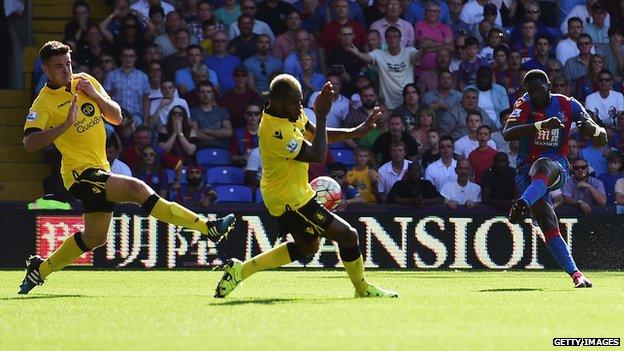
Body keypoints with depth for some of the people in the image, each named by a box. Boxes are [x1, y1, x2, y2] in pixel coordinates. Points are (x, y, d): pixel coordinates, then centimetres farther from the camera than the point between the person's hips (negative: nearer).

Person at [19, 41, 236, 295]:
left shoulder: (85, 81, 8)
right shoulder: (44, 103, -10)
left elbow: (116, 117, 8)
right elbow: (29, 143, -22)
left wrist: (95, 95, -9)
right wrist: (66, 124, -27)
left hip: (99, 169, 8)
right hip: (81, 172, -8)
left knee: (95, 237, 18)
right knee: (138, 189, -26)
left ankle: (40, 269, 33)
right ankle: (209, 228, -32)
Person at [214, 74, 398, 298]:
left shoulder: (292, 114, -1)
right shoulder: (276, 131, -31)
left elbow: (319, 135, 13)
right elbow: (317, 155, -31)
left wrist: (356, 132, 4)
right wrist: (322, 116, -27)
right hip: (289, 199, -11)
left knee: (308, 246, 26)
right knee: (347, 235, -8)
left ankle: (240, 270, 24)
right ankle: (362, 289, 14)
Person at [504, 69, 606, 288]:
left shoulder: (568, 105, 3)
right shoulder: (525, 105, -1)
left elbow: (603, 139, 3)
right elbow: (507, 134, -21)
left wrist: (593, 129, -23)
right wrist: (541, 125, -33)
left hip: (556, 166, 0)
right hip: (526, 170, 0)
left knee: (541, 166, -39)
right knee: (549, 226, -17)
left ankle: (522, 204, -62)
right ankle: (576, 275, -22)